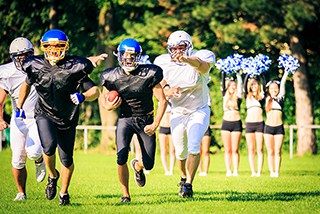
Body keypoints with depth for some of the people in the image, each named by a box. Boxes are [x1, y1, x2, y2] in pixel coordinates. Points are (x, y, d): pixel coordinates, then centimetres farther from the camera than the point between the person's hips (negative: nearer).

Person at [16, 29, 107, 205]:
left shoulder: (74, 67, -16)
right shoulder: (36, 66, -8)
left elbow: (95, 91, -12)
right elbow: (27, 84, 14)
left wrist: (83, 96, -33)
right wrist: (19, 107, 17)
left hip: (68, 118, 0)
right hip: (45, 114, 0)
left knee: (67, 159, 5)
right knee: (49, 147, -26)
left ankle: (64, 192, 31)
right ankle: (52, 175, 6)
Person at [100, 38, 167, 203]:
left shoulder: (148, 75, -15)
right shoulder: (112, 77, -8)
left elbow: (162, 101, -9)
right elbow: (104, 98, 9)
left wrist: (155, 125, -15)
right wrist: (108, 106, -16)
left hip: (146, 120, 0)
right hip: (125, 119, 0)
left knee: (149, 164, 2)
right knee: (121, 156, -21)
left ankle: (137, 166, 42)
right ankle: (125, 195, -4)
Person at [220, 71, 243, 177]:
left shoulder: (238, 97, 7)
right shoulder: (225, 96, 11)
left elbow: (240, 84, 5)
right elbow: (223, 82, 13)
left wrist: (238, 73, 12)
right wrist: (223, 73, 16)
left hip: (236, 123, -2)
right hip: (226, 123, 2)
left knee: (235, 150, -2)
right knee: (227, 150, 2)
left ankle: (236, 171, -3)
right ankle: (228, 171, 2)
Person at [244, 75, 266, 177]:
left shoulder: (261, 96, 10)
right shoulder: (248, 96, 11)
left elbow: (263, 84, 0)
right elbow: (244, 85, 2)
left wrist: (260, 75, 6)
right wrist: (248, 74, 5)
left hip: (259, 123, -1)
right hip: (249, 123, 1)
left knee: (259, 149, -3)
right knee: (251, 150, 1)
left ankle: (259, 172, -5)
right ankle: (253, 172, 2)